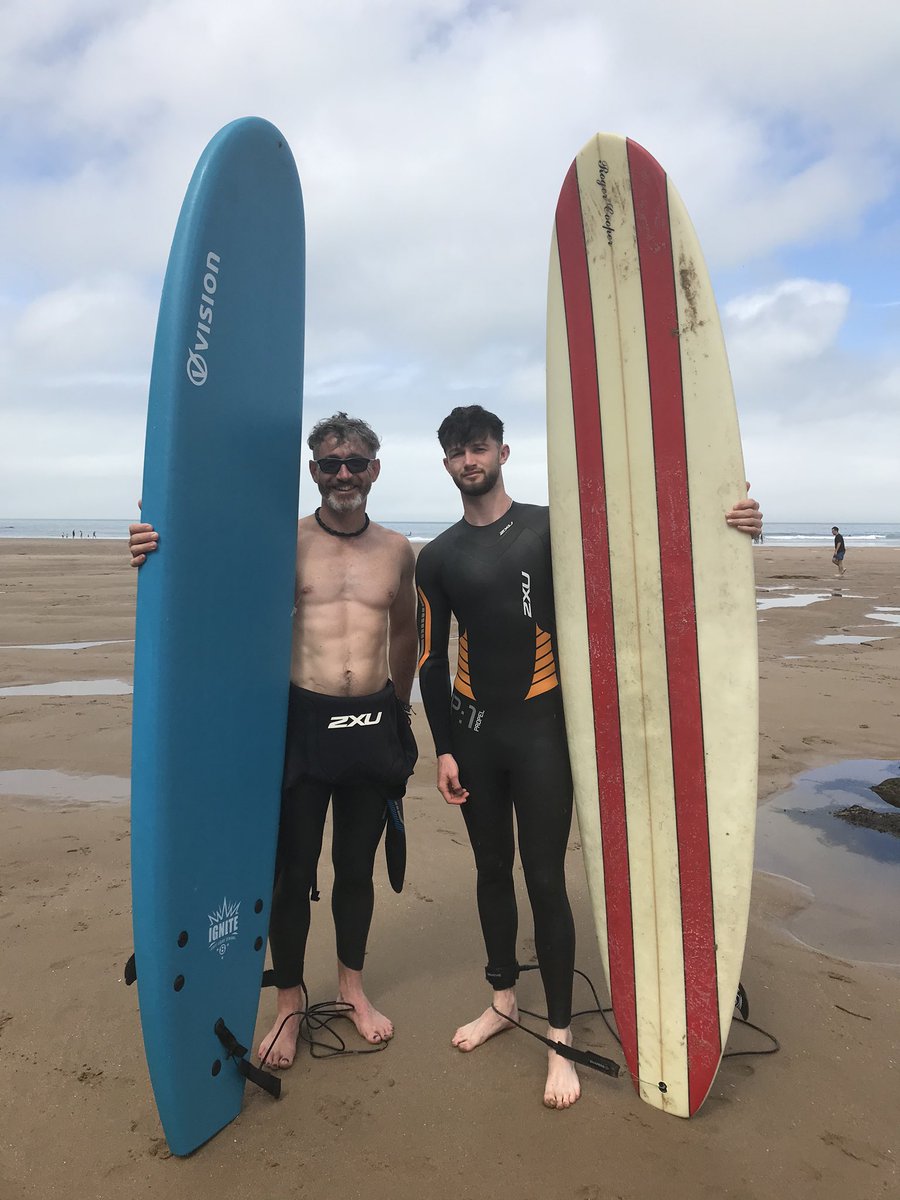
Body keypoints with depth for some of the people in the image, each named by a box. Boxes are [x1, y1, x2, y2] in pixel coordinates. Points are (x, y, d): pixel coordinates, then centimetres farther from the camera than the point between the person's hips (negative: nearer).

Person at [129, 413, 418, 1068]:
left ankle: (352, 984, 39)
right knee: (293, 870, 8)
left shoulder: (397, 549, 6)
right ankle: (289, 1001, 31)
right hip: (303, 723, -2)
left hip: (374, 725, 3)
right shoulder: (287, 541, -3)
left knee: (357, 865, 17)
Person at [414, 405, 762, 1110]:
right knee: (492, 867, 15)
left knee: (545, 878, 0)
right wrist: (444, 748, 2)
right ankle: (503, 1001, 35)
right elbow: (432, 659, 6)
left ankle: (561, 1038, 16)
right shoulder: (439, 558, 5)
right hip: (473, 730, 3)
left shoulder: (551, 528, -1)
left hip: (540, 727, -3)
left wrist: (725, 525, -20)